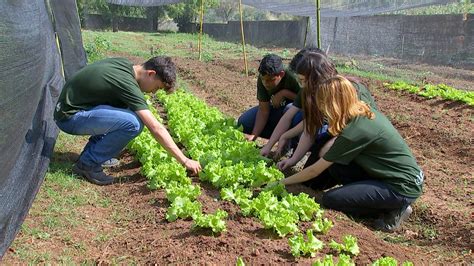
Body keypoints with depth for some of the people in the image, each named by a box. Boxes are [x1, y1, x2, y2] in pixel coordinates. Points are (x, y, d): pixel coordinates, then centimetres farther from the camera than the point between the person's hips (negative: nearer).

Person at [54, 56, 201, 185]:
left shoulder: (126, 63, 1)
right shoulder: (127, 84, -24)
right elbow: (156, 128, -26)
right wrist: (184, 161, -21)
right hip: (69, 117, -10)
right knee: (133, 123, -26)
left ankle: (91, 151, 11)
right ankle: (88, 164, -7)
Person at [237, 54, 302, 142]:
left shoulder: (291, 78, -31)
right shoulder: (262, 79, -17)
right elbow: (263, 110, -18)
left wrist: (284, 93, -33)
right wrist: (253, 135, -28)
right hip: (275, 110, 5)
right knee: (243, 122, -9)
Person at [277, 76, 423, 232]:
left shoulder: (355, 131, -24)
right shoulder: (365, 111, -2)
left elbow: (315, 170, -15)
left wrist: (282, 182, -5)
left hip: (403, 188, -8)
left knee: (331, 199, -10)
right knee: (334, 163, 0)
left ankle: (394, 208, -1)